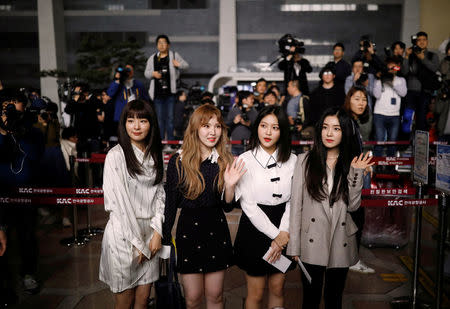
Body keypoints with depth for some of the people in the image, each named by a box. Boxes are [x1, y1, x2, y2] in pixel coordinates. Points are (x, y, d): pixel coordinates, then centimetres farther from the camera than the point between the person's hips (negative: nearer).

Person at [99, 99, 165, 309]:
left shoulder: (154, 155, 8)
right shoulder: (116, 155, -11)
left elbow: (160, 194, 8)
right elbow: (118, 202, -14)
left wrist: (157, 232, -4)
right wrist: (138, 243, -11)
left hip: (150, 233, 5)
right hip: (123, 234, -5)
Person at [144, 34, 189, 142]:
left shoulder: (174, 55, 8)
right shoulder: (152, 58, 14)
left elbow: (186, 65, 10)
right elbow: (146, 73, 16)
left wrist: (178, 64, -12)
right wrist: (153, 74, -7)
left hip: (170, 92, -2)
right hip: (158, 93, 2)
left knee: (170, 117, -1)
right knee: (160, 117, 5)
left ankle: (170, 140, 4)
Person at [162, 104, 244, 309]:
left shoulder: (225, 162, 0)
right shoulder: (179, 161, -8)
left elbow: (228, 207, 2)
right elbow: (170, 203, -1)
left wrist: (230, 185, -17)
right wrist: (165, 239, 1)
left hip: (217, 229, 2)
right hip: (188, 229, -2)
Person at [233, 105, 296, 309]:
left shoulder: (291, 161, 1)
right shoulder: (245, 160, -8)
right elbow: (248, 205, -11)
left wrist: (283, 234, -9)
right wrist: (275, 234, -11)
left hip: (283, 234, 3)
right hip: (255, 230, -3)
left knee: (277, 289, 14)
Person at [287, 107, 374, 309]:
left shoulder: (350, 164, 5)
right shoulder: (305, 160, -2)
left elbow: (353, 205, -1)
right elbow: (296, 204, -3)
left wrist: (356, 174, -10)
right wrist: (294, 245, -5)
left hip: (340, 243, 2)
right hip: (312, 243, -2)